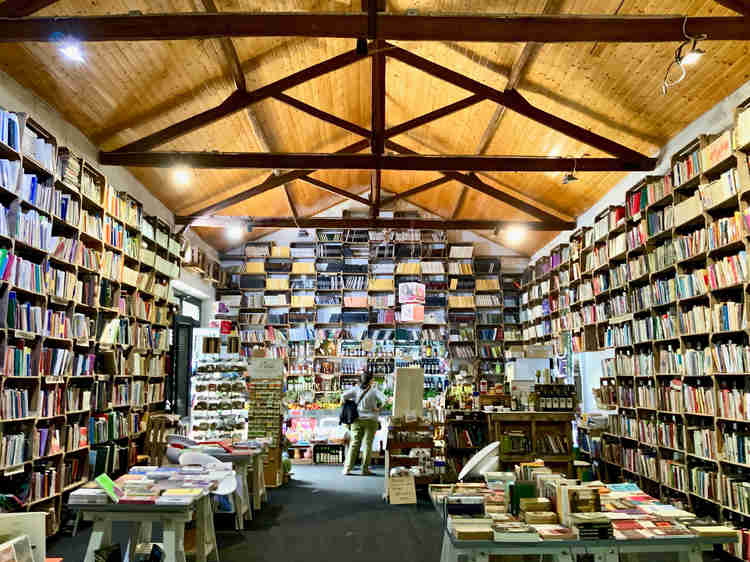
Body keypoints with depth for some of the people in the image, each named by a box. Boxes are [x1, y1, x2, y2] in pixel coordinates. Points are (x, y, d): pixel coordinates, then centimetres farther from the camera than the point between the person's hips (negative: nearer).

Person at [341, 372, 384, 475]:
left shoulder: (356, 389, -1)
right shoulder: (374, 390, -7)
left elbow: (344, 396, -10)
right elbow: (383, 400, -17)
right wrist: (378, 408, -3)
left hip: (357, 420, 2)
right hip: (370, 420, -2)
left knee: (354, 444, 6)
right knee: (368, 444, 5)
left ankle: (347, 468, 3)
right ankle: (365, 469, 5)